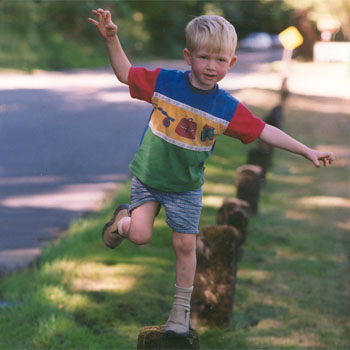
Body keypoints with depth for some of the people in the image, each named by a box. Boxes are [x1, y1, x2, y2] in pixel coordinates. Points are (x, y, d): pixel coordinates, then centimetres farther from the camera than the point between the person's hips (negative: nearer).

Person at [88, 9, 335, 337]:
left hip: (186, 187, 1)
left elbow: (264, 131, -7)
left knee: (185, 245, 3)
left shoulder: (228, 109, -13)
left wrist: (307, 151, -9)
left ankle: (182, 307, 23)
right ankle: (123, 219, 26)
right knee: (140, 236, -13)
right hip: (148, 175, -1)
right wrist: (111, 39, -17)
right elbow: (126, 73, -4)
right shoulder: (163, 81, -15)